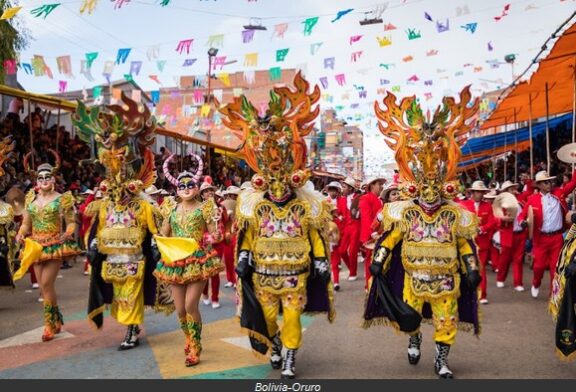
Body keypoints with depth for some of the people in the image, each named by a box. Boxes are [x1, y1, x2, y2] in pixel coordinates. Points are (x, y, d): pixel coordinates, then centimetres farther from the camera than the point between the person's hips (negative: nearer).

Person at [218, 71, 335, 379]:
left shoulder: (308, 206, -7)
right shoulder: (253, 206, -3)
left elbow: (316, 238, 0)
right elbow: (247, 235, 6)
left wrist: (321, 263, 0)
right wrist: (243, 256, -1)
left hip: (296, 275, -2)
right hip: (263, 275, 2)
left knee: (292, 319, 3)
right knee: (268, 317, 16)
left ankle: (290, 360, 19)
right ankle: (275, 346, 42)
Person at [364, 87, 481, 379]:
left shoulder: (455, 215, -3)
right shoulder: (404, 213, -5)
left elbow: (465, 244, 4)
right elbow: (390, 237, 0)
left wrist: (472, 270, 2)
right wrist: (378, 261, -5)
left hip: (446, 279, 0)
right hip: (414, 277, 0)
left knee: (446, 321, 8)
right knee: (408, 317, 12)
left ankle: (442, 360, 26)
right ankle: (414, 340, 44)